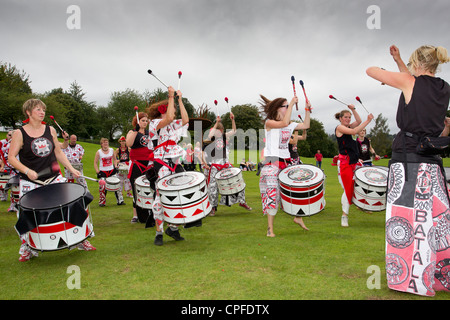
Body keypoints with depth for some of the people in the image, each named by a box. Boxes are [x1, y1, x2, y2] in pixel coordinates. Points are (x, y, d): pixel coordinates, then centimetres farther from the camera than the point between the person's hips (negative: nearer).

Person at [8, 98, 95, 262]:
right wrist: (27, 171, -21)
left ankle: (81, 240, 14)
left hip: (54, 178, 3)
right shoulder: (19, 133, -4)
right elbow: (11, 158, -6)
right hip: (31, 182, -3)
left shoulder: (50, 130, 8)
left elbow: (59, 153, 13)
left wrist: (71, 169, 3)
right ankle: (27, 249, 24)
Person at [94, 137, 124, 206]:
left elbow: (114, 159, 19)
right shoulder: (99, 152, -4)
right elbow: (95, 163, 0)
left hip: (111, 170, 2)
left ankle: (120, 201, 5)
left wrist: (115, 166, 5)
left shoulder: (111, 150, 4)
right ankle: (102, 202, 14)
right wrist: (97, 172, -8)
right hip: (103, 172, -2)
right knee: (102, 187, -4)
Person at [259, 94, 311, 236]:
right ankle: (270, 228, 1)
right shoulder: (269, 123, -8)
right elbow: (284, 123, -25)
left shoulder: (291, 125, 14)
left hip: (286, 162, 7)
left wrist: (307, 110, 9)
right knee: (272, 193, -7)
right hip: (272, 163, -7)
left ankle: (298, 217, 25)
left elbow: (306, 125, 17)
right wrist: (292, 104, -20)